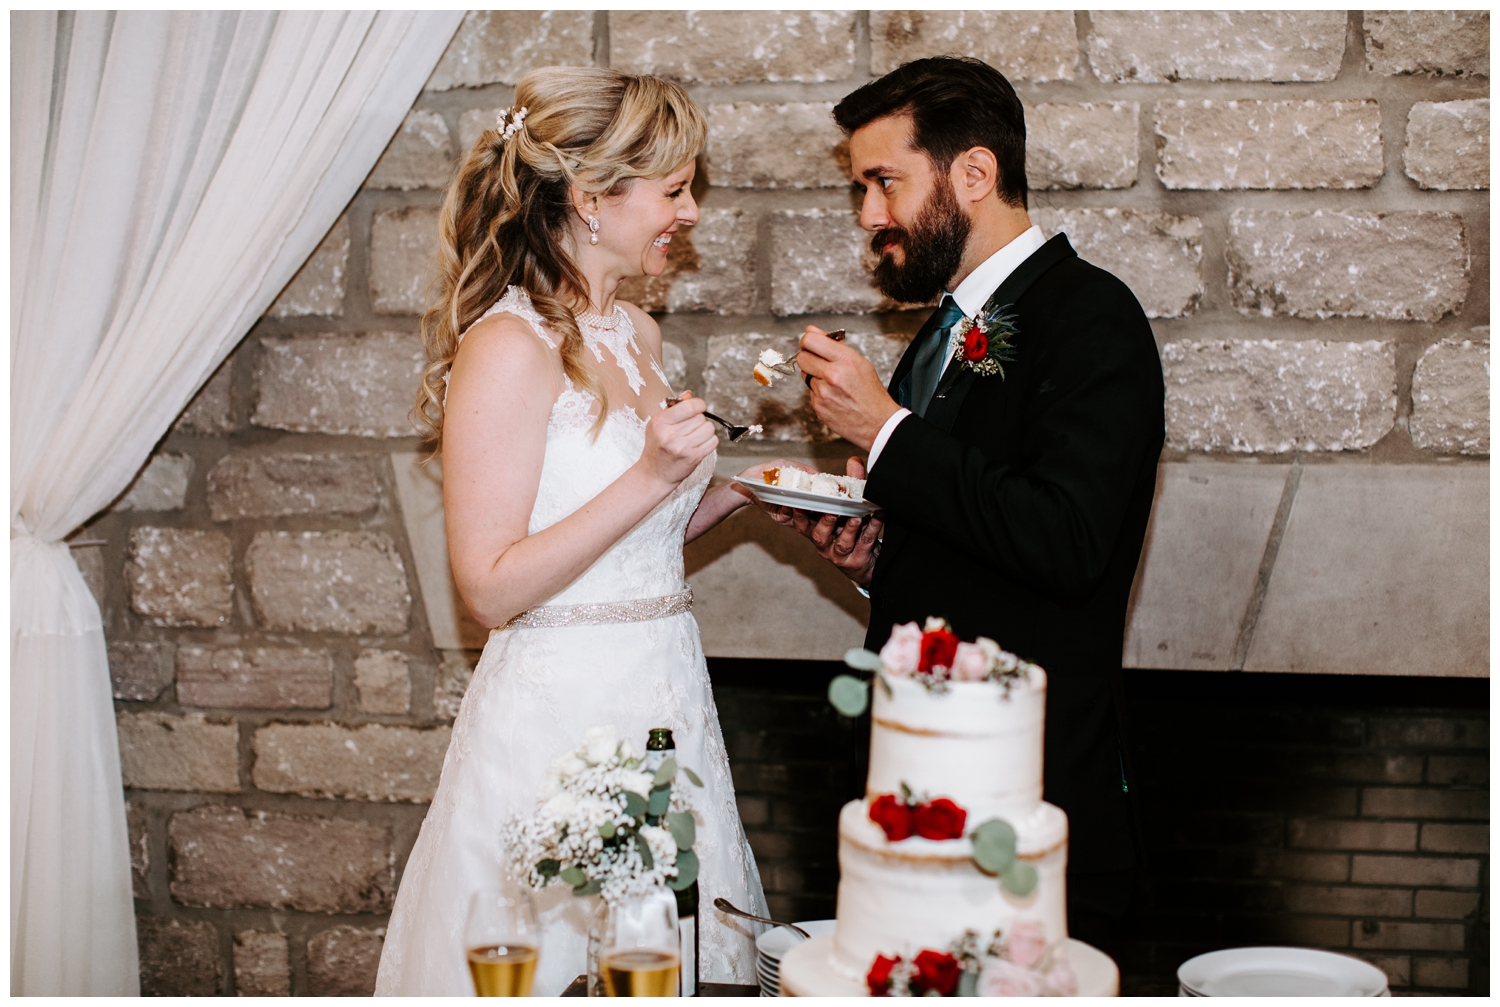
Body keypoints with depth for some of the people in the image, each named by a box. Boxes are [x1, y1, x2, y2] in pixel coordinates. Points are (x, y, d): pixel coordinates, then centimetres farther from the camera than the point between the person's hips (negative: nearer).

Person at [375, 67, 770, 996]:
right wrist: (650, 479, -23)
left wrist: (733, 492, 6)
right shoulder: (509, 346, -15)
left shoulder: (636, 334, 10)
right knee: (563, 967, 4)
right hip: (563, 717, -8)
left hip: (665, 702, 8)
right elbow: (491, 587, -18)